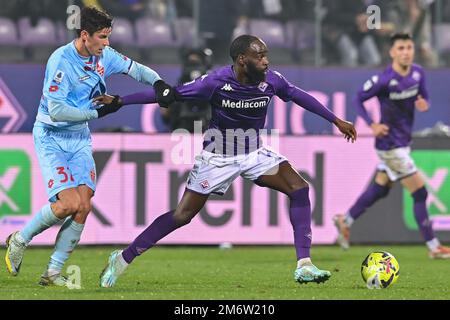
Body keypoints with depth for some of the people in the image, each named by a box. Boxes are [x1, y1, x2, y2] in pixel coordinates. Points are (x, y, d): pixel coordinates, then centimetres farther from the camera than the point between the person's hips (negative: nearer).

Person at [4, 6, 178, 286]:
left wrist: (159, 84, -9)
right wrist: (97, 112, -21)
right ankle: (19, 241, 4)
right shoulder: (61, 60, -22)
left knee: (84, 206, -7)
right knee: (69, 203, -20)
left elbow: (137, 69, 11)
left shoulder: (104, 56, -1)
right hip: (51, 139, -7)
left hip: (80, 139, 7)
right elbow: (56, 110, -25)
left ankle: (53, 273, 3)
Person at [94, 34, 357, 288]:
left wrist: (336, 120, 13)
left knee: (299, 189, -15)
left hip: (254, 152, 4)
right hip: (218, 157, -4)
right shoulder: (217, 81, -24)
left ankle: (304, 266, -13)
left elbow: (297, 95, 6)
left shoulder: (271, 80, -13)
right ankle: (123, 258, 12)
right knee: (182, 215, -3)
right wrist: (119, 101, -16)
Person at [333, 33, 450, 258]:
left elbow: (423, 98, 12)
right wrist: (372, 125, -19)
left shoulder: (418, 73, -1)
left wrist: (424, 105, -12)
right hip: (390, 144, -8)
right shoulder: (384, 80, -20)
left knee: (380, 188, 22)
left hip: (403, 141, 8)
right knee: (420, 193, -7)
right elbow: (359, 99, -8)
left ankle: (345, 221, 40)